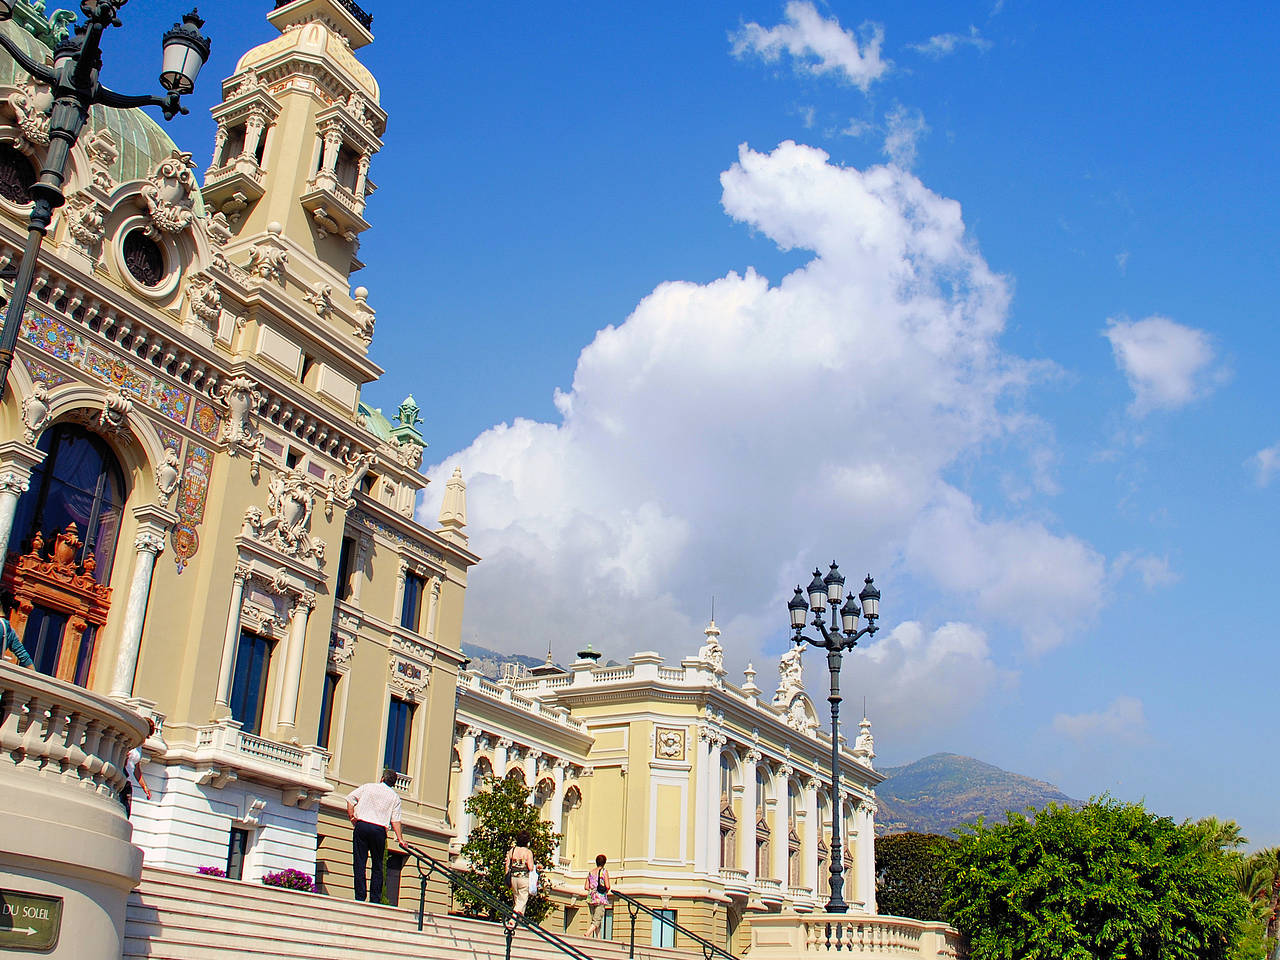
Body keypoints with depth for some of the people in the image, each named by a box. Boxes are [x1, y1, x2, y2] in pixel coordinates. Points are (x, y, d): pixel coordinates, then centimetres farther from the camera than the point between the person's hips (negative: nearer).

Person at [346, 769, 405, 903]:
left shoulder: (367, 787, 13)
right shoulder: (395, 797, 12)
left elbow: (350, 798, 4)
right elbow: (395, 820, 3)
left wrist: (351, 816, 8)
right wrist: (400, 838, 3)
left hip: (361, 826, -1)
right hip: (379, 830, 1)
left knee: (359, 863, 0)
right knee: (377, 866, 10)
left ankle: (360, 897, -6)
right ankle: (375, 899, 5)